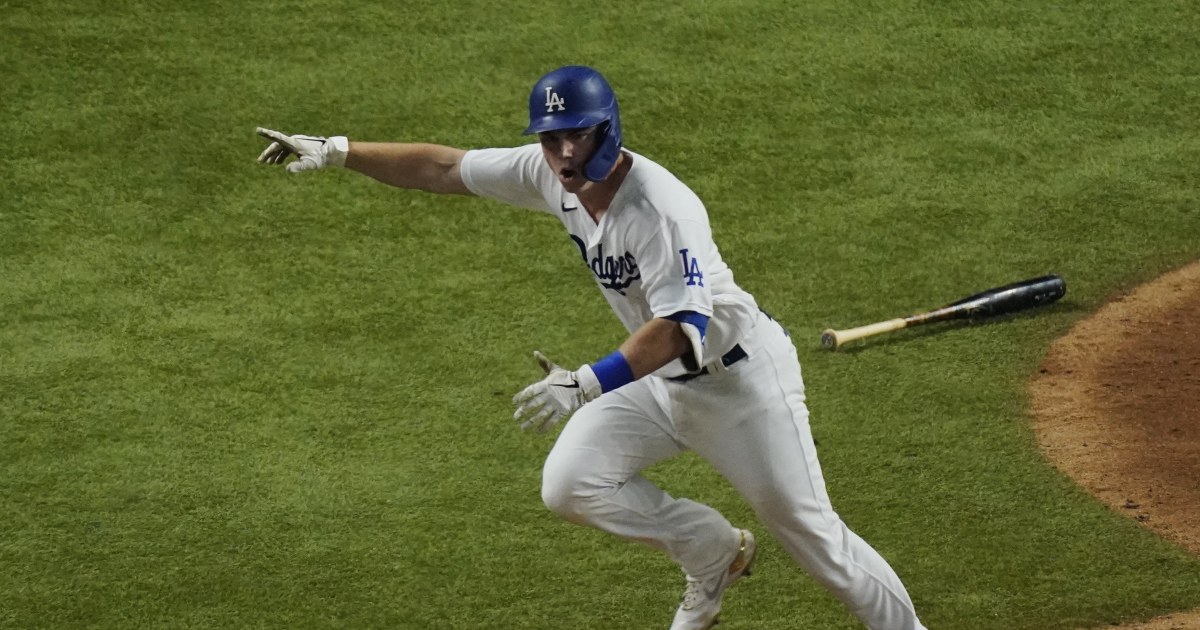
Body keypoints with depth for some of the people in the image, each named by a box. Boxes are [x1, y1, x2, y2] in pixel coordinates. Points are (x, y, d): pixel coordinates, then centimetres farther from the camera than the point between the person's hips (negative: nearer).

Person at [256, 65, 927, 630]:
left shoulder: (662, 209, -32)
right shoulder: (551, 174, -9)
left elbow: (682, 328, -41)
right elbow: (444, 167, -1)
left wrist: (589, 384, -52)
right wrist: (334, 150, -4)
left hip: (740, 372, -7)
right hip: (661, 378, 7)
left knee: (807, 527, -2)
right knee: (570, 484, -7)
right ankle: (714, 554, 15)